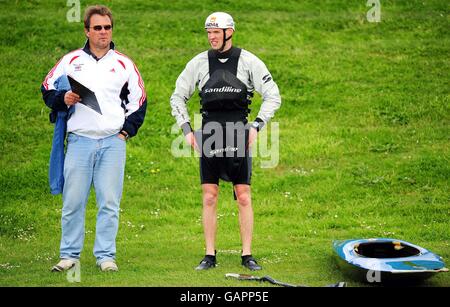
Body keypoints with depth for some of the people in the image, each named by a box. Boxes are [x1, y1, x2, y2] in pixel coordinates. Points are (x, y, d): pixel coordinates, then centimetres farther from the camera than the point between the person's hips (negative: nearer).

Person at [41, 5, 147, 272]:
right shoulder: (71, 60, 11)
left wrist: (126, 131, 5)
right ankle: (70, 254, 7)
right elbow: (47, 89, 14)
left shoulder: (124, 64, 11)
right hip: (79, 140, 0)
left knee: (109, 202, -2)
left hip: (113, 142, 0)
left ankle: (106, 255, 4)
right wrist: (63, 99, -7)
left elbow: (139, 100, 15)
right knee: (73, 201, -2)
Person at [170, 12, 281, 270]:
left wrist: (256, 127, -5)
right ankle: (210, 256, 7)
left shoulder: (249, 62, 0)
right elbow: (178, 97, 16)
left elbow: (273, 96, 4)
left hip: (238, 135, -2)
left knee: (244, 198, -1)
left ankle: (247, 256, 5)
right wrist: (187, 129, 6)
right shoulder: (199, 63, 6)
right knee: (209, 198, 1)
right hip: (209, 135, 2)